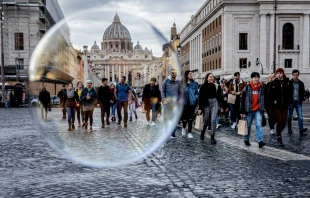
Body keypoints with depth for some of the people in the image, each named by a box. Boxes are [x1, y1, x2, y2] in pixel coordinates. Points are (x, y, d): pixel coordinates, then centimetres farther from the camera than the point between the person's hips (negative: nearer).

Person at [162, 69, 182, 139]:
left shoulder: (178, 82, 7)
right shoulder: (166, 81, 4)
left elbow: (181, 93, 10)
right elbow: (163, 91, 7)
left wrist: (180, 100, -4)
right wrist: (164, 99, -5)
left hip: (176, 103, 1)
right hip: (167, 102, -1)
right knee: (166, 117, 1)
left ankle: (173, 133, 7)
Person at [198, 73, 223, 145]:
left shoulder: (216, 86, 2)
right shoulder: (203, 86, -4)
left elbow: (219, 96, 6)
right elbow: (201, 97, -4)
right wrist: (200, 108, -6)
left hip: (215, 103, 1)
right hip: (207, 103, -1)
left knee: (213, 120, -5)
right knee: (206, 120, 8)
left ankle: (212, 137, 0)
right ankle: (203, 132, 37)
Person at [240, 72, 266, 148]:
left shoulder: (261, 88, 4)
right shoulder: (247, 87, -4)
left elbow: (263, 99, 11)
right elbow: (242, 99, -2)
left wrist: (262, 109, 7)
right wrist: (242, 111, -3)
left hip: (258, 110, 1)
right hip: (249, 110, -1)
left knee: (259, 125, -10)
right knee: (248, 126, 11)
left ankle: (260, 141, -12)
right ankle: (246, 140, 27)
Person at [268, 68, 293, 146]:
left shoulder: (288, 83, 2)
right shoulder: (273, 83, -2)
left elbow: (290, 93, 6)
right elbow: (269, 94, 1)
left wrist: (289, 101, -5)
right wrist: (273, 101, -9)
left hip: (284, 105, 2)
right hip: (276, 105, -2)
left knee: (284, 122, 3)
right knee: (279, 121, -6)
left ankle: (278, 133, 31)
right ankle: (279, 139, 4)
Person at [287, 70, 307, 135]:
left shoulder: (301, 83, 8)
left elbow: (303, 92, 15)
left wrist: (302, 99, 1)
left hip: (298, 102, 2)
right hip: (291, 102, -2)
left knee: (300, 116, -8)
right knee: (289, 116, 7)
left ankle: (301, 129, -12)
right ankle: (289, 129, 18)